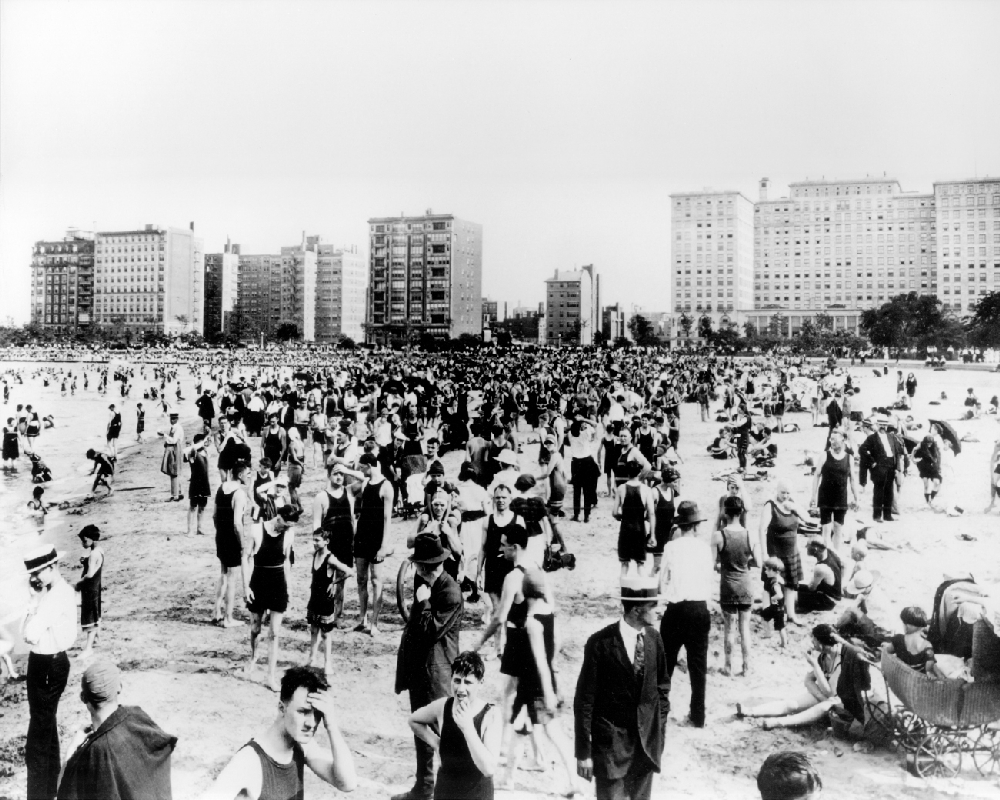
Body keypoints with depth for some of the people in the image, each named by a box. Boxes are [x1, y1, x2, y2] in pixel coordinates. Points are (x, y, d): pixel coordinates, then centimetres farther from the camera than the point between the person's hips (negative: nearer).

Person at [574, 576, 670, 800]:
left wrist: (660, 728, 7)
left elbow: (662, 686, 12)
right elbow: (584, 700, -12)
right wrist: (583, 752, -11)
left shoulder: (654, 638, -1)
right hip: (611, 743, -5)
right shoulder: (600, 643, -16)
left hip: (648, 743, 5)